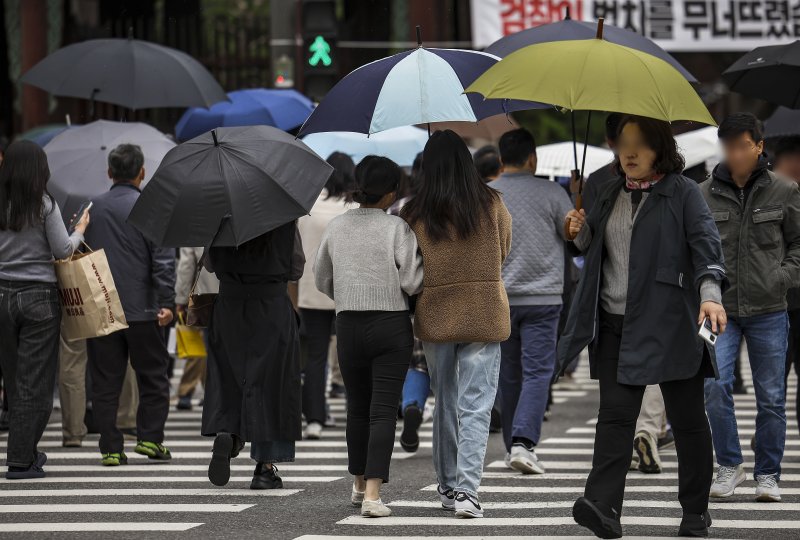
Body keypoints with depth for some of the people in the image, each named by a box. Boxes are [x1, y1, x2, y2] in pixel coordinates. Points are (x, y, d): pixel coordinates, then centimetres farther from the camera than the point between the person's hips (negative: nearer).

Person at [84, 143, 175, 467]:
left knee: (105, 382, 6)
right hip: (141, 309, -3)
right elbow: (163, 259, -10)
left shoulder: (91, 208, 6)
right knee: (153, 376, 11)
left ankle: (110, 448, 3)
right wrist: (166, 302, -11)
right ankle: (150, 437, 4)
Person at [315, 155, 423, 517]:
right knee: (384, 410, -3)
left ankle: (360, 485, 31)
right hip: (392, 324, -4)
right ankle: (373, 494, -13)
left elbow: (322, 279, 13)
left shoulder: (337, 227, 4)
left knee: (357, 406, 19)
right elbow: (413, 282, -12)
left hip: (348, 325, 4)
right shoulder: (397, 228, -9)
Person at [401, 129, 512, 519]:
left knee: (444, 402, 16)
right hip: (484, 315, -1)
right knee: (475, 405, -2)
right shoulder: (491, 204, -4)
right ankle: (467, 490, -14)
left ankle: (447, 486, 24)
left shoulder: (414, 213, -5)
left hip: (434, 317, 2)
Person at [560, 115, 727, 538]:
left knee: (686, 417, 5)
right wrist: (580, 232, 2)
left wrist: (710, 293, -29)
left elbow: (706, 244, -13)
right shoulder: (611, 194, 15)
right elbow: (593, 247, 25)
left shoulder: (683, 193, -2)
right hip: (616, 325, 4)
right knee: (615, 413, -7)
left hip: (670, 324, -4)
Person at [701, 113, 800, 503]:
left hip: (768, 311, 0)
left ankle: (768, 474, 18)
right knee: (715, 385, -15)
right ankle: (729, 465, 1)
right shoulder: (705, 195, 2)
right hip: (721, 308, 0)